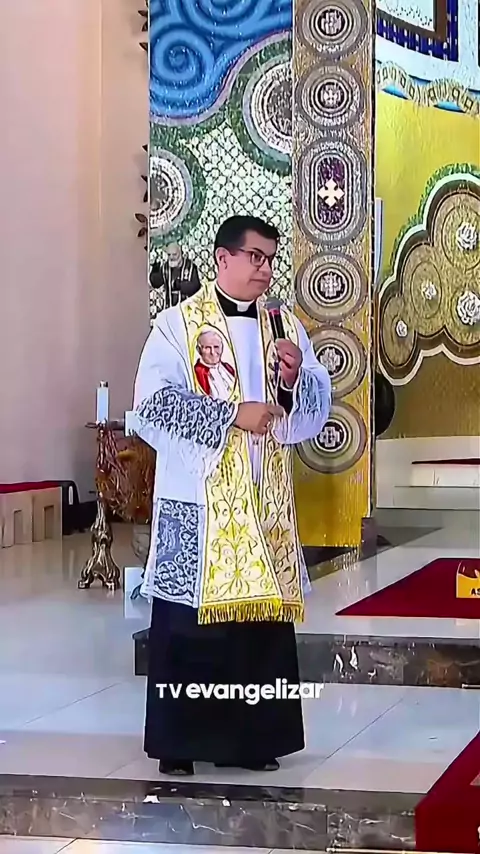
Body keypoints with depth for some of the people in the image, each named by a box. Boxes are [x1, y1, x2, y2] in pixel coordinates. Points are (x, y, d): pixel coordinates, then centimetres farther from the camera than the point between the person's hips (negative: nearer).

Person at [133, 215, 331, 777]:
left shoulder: (285, 326, 11)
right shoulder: (178, 323, -3)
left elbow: (319, 405, 8)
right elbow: (154, 404, -13)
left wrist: (295, 380, -14)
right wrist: (232, 415, -17)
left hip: (265, 502, 4)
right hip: (197, 503, -4)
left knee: (262, 614, 5)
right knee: (190, 619, -1)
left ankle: (253, 736, 15)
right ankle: (180, 740, 9)